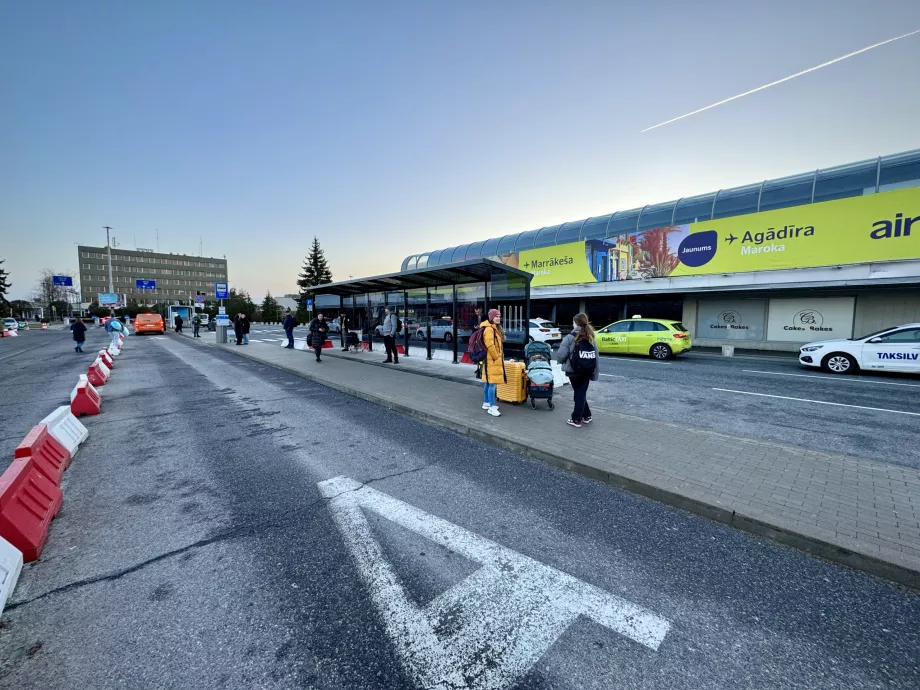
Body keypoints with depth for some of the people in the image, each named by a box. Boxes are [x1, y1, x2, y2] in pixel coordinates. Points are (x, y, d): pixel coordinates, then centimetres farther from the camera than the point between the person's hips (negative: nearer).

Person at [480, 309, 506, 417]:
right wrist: (496, 357, -17)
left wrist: (500, 357, 20)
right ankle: (492, 407, -8)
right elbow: (490, 345, -24)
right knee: (492, 384, -10)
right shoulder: (489, 329, -16)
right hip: (492, 361, -11)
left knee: (488, 383, 16)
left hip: (495, 360, 11)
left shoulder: (495, 329, 18)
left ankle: (486, 403, 24)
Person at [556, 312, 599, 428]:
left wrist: (561, 361, 9)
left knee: (579, 394, 6)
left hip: (575, 370, -4)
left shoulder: (570, 337, -11)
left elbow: (561, 356, -14)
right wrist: (594, 374, 11)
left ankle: (576, 420, 13)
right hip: (587, 371, 4)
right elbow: (597, 357, 6)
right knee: (582, 393, 15)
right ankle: (586, 416, 22)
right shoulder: (591, 338, 6)